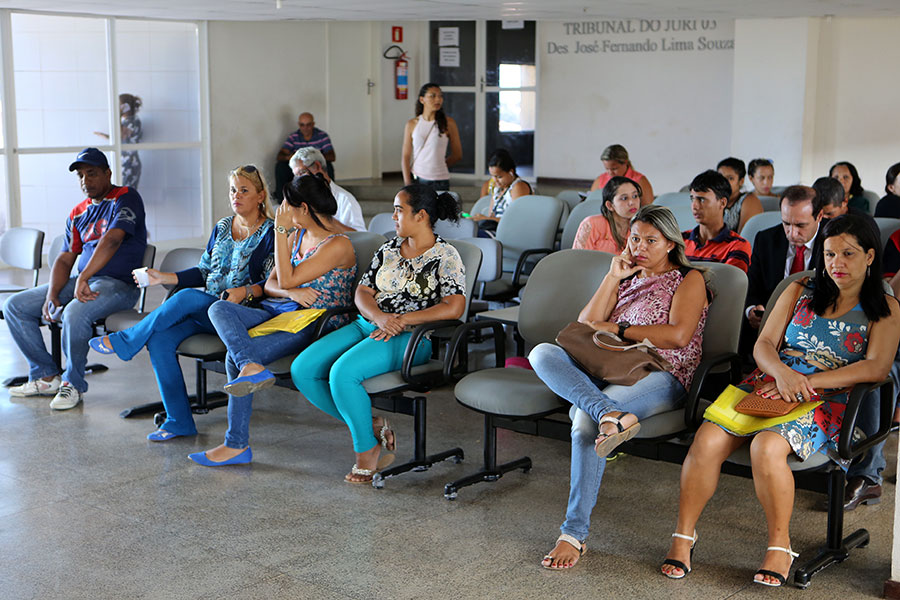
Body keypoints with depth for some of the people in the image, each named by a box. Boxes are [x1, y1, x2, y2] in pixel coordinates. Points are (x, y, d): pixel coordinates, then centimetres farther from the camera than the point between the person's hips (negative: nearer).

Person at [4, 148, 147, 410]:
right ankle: (46, 376, 6)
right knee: (15, 306, 1)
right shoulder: (78, 214, 17)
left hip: (119, 284, -8)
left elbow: (112, 240, -23)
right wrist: (51, 296, -6)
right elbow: (64, 259, 13)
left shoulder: (126, 198, -7)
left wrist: (84, 277, -33)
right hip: (81, 281, 8)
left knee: (75, 313, -37)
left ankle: (73, 384, -15)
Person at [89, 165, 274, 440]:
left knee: (185, 298, -32)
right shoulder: (222, 227, 17)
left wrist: (245, 291, -25)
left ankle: (124, 341, -10)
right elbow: (204, 272, 20)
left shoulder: (270, 232, -3)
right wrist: (164, 277, 8)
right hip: (204, 310, 6)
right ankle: (179, 421, -15)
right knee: (159, 340, -20)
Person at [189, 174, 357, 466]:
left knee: (236, 357, -25)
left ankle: (237, 445, -19)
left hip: (314, 324, -8)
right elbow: (270, 285, 14)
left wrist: (280, 229, -12)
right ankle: (252, 368, -42)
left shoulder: (338, 245, -12)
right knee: (219, 308, -18)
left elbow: (286, 280, -15)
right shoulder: (297, 234, 16)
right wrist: (292, 292, -10)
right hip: (280, 310, 9)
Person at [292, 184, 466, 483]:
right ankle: (369, 424, -1)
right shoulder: (389, 249, 17)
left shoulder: (445, 256, -3)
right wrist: (379, 317, -12)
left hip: (411, 337, -8)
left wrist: (401, 320, -18)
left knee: (342, 372, -32)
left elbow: (454, 307, -15)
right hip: (367, 325, 8)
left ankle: (367, 448, -12)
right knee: (302, 369, -11)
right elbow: (363, 292, 11)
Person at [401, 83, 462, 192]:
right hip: (416, 180, 1)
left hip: (440, 181, -1)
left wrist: (438, 166, 12)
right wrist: (408, 184, -3)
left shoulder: (448, 123, 1)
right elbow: (406, 156, 4)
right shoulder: (412, 124, 4)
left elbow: (457, 155, 8)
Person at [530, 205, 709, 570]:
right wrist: (613, 278, 8)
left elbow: (679, 335, -9)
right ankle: (611, 414, -47)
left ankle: (574, 533, -32)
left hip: (660, 377, -6)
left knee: (585, 419, -35)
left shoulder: (689, 279, 10)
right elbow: (584, 328, 15)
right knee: (542, 353, -24)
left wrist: (617, 329, -5)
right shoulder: (627, 278, 27)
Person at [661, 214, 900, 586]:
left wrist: (808, 381, -15)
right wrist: (782, 373, -13)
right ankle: (683, 535, -10)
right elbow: (764, 345, 11)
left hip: (825, 401, -3)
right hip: (769, 385, 4)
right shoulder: (800, 292, 20)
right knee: (708, 440, -25)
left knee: (767, 447, -36)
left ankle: (779, 546, -17)